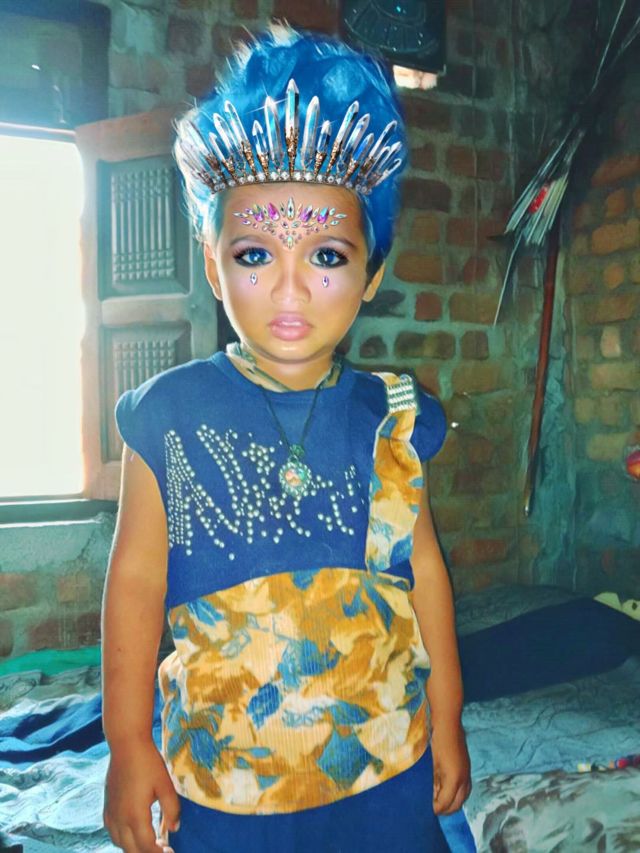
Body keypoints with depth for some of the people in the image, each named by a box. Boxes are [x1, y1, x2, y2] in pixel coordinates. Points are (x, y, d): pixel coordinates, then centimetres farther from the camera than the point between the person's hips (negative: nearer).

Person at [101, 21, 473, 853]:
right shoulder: (170, 414, -11)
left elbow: (423, 571, 1)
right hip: (221, 775, -1)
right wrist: (128, 744, -2)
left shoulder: (393, 418, -6)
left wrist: (448, 722, 8)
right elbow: (137, 577, -6)